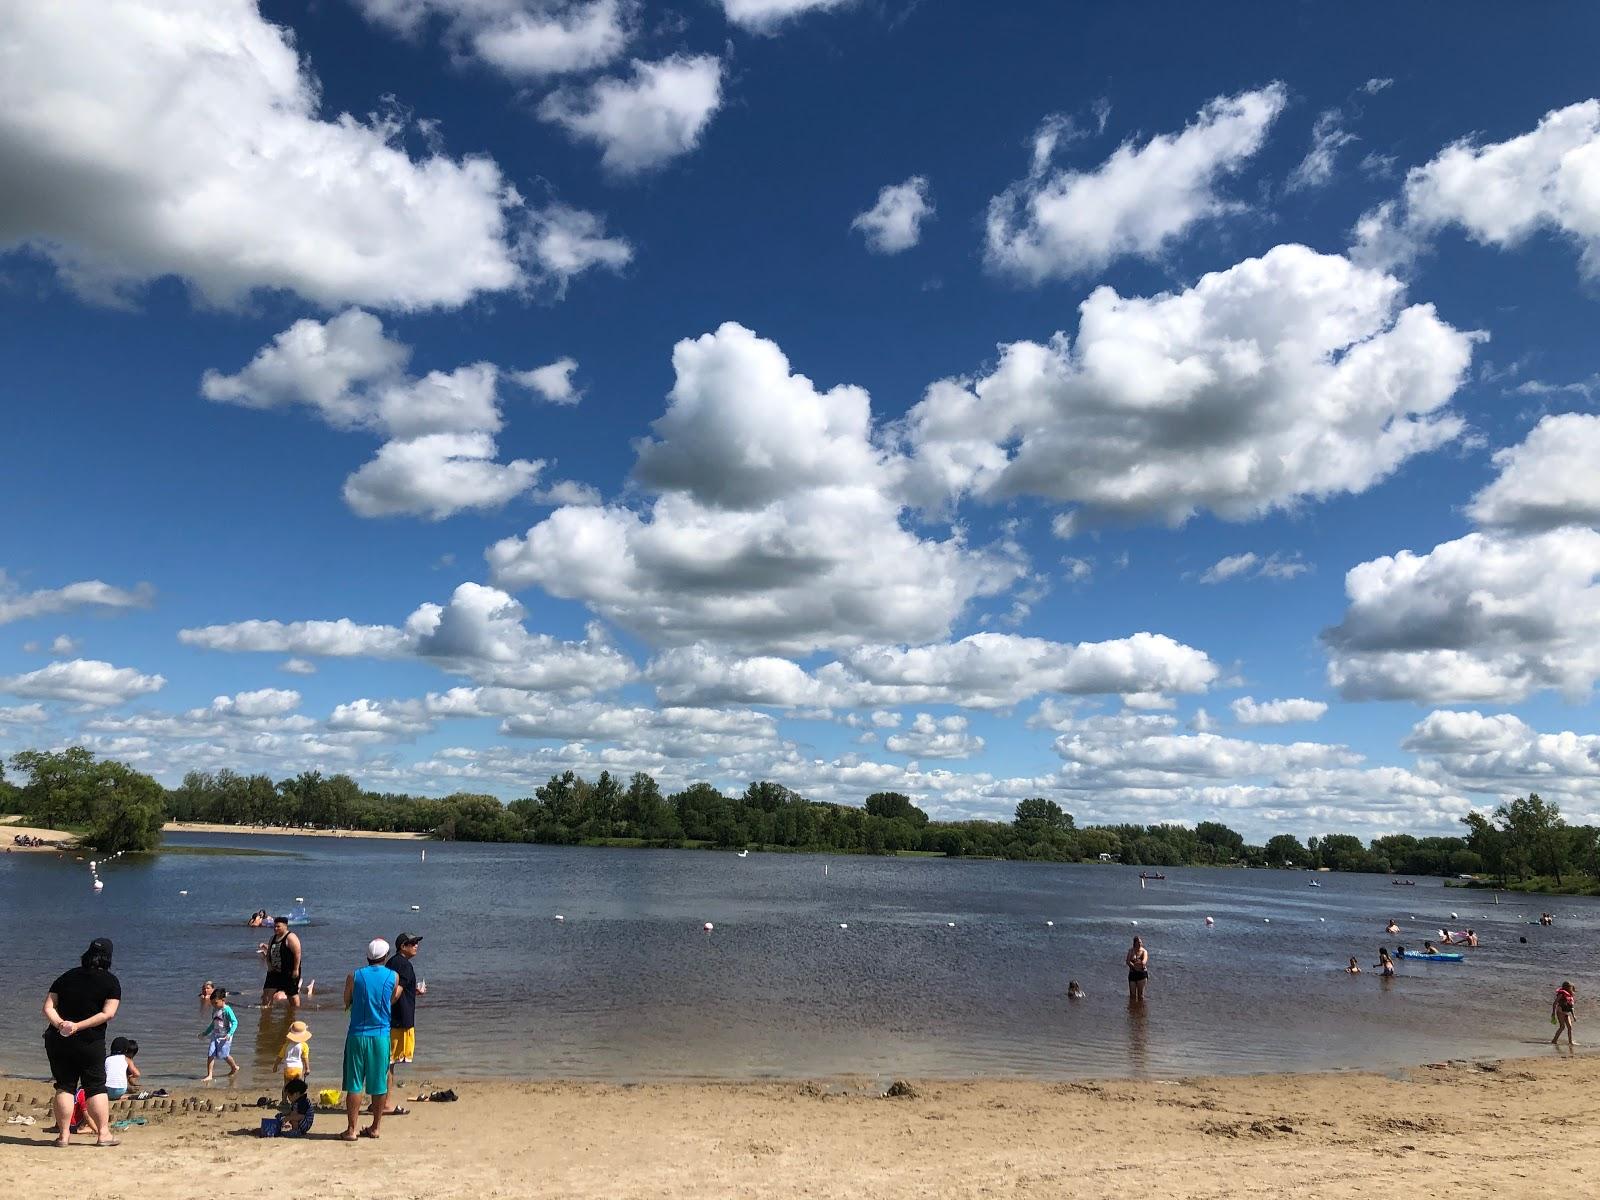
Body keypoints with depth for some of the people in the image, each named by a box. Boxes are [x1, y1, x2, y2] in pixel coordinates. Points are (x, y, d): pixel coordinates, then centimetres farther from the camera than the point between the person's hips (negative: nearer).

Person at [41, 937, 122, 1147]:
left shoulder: (66, 978, 8)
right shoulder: (111, 982, -3)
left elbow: (48, 1007, -1)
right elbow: (108, 1013, -13)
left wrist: (60, 1024, -14)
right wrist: (78, 1026, -14)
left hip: (58, 1041, 3)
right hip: (91, 1043, -3)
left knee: (64, 1087, 10)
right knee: (96, 1087, 6)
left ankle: (64, 1134, 9)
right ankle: (103, 1133, 6)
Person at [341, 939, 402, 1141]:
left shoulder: (354, 976, -4)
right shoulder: (393, 977, -3)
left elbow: (347, 1003, 8)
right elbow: (392, 1001, 8)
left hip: (357, 1035, -1)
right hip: (381, 1035, 1)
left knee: (354, 1084, 5)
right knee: (379, 1084, 10)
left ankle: (351, 1129, 6)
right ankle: (375, 1128, 18)